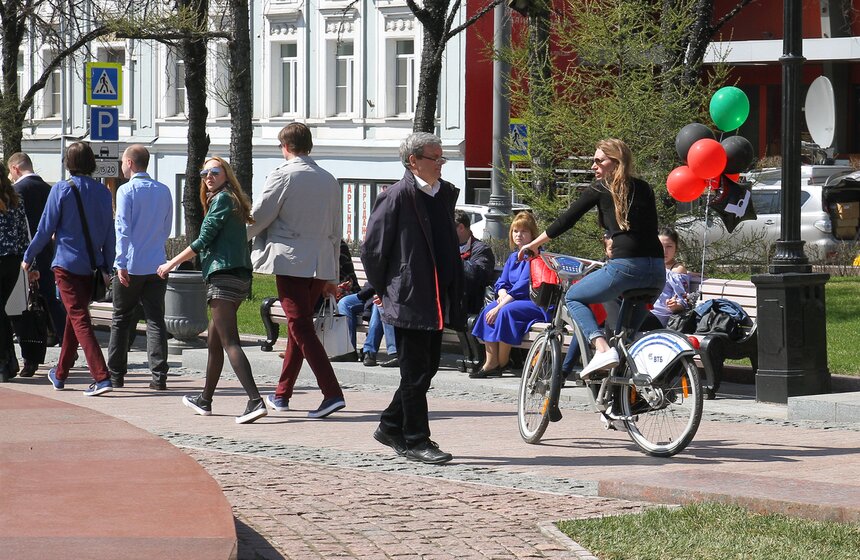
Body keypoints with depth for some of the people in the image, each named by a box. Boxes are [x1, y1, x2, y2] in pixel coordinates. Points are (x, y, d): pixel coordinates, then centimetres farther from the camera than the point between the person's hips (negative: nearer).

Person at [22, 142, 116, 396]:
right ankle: (60, 375, 31)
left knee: (79, 320, -7)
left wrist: (28, 258, 7)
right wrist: (106, 268, 15)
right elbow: (110, 233, 7)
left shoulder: (61, 190, -9)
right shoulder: (102, 192, 4)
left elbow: (45, 229, -5)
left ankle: (102, 377, -20)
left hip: (67, 263, -5)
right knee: (74, 317, 19)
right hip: (92, 265, 5)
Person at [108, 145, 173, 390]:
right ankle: (159, 376, -6)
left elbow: (123, 229, -13)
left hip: (131, 267, -4)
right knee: (156, 320, 3)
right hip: (157, 265, 4)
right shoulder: (164, 191, 9)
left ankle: (116, 374, 13)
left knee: (121, 320, 9)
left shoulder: (126, 191, -7)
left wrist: (121, 263, -15)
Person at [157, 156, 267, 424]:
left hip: (224, 276, -10)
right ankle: (205, 400, 32)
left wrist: (171, 264, -2)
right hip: (239, 276, 10)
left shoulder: (223, 198, -7)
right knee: (214, 341, 20)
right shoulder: (231, 201, 21)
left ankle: (255, 401, -28)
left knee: (229, 342, -16)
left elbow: (203, 240, -10)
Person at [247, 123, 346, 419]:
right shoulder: (329, 180, 12)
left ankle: (332, 393, -20)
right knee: (299, 327, 17)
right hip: (321, 265, 7)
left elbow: (257, 217, -7)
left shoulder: (284, 176, -8)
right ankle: (282, 394, 26)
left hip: (291, 262, -7)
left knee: (301, 328, -8)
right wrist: (332, 276, 23)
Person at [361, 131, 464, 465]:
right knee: (415, 372, -3)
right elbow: (371, 248, -9)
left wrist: (455, 293, 16)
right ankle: (415, 441, 4)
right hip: (409, 300, -7)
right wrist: (384, 289, -3)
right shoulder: (397, 197, -12)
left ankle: (391, 427, 26)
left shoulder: (445, 194, 11)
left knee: (427, 368, 12)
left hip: (438, 298, 7)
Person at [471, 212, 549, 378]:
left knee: (506, 311, -32)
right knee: (488, 310, -11)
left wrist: (500, 306, -22)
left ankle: (502, 363, -21)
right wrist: (503, 295, -12)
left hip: (536, 302, -9)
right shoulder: (513, 257, 16)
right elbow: (501, 283, 14)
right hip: (517, 301, 9)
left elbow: (522, 286, -20)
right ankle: (491, 363, -16)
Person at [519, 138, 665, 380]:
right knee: (632, 324, 31)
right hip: (657, 270, 6)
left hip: (625, 267, -6)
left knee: (573, 297, 13)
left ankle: (602, 349, -8)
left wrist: (533, 244, 19)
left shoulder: (602, 188, 7)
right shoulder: (643, 189, 21)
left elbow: (567, 219, 9)